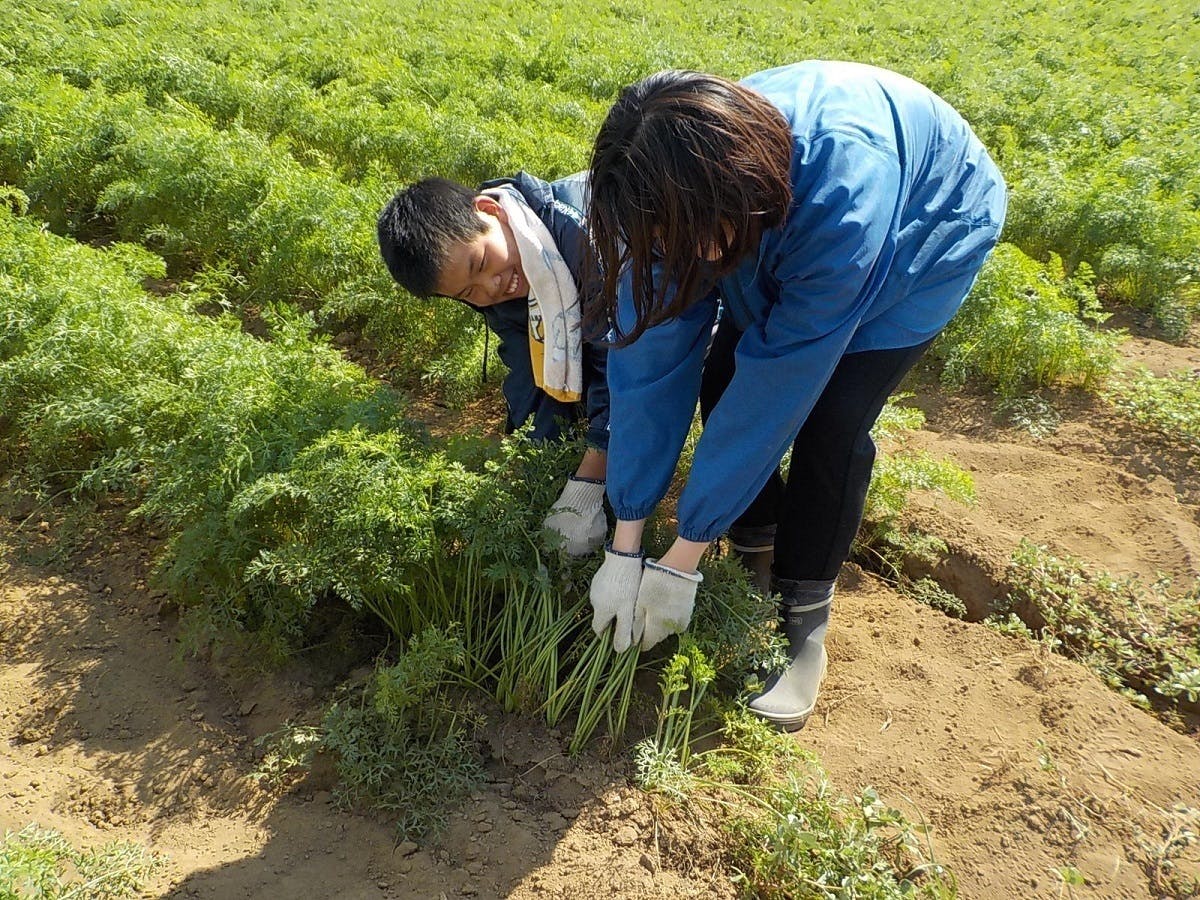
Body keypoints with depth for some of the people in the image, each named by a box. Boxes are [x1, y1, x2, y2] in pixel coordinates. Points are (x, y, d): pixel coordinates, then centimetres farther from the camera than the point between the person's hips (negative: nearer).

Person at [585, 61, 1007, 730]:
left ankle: (804, 623, 0)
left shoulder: (845, 188, -44)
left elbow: (779, 379, -39)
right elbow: (651, 360, -28)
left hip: (930, 230, -4)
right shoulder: (678, 188, -31)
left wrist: (680, 564, -31)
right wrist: (624, 547, -25)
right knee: (724, 381, -11)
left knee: (831, 419, -19)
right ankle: (764, 550, 13)